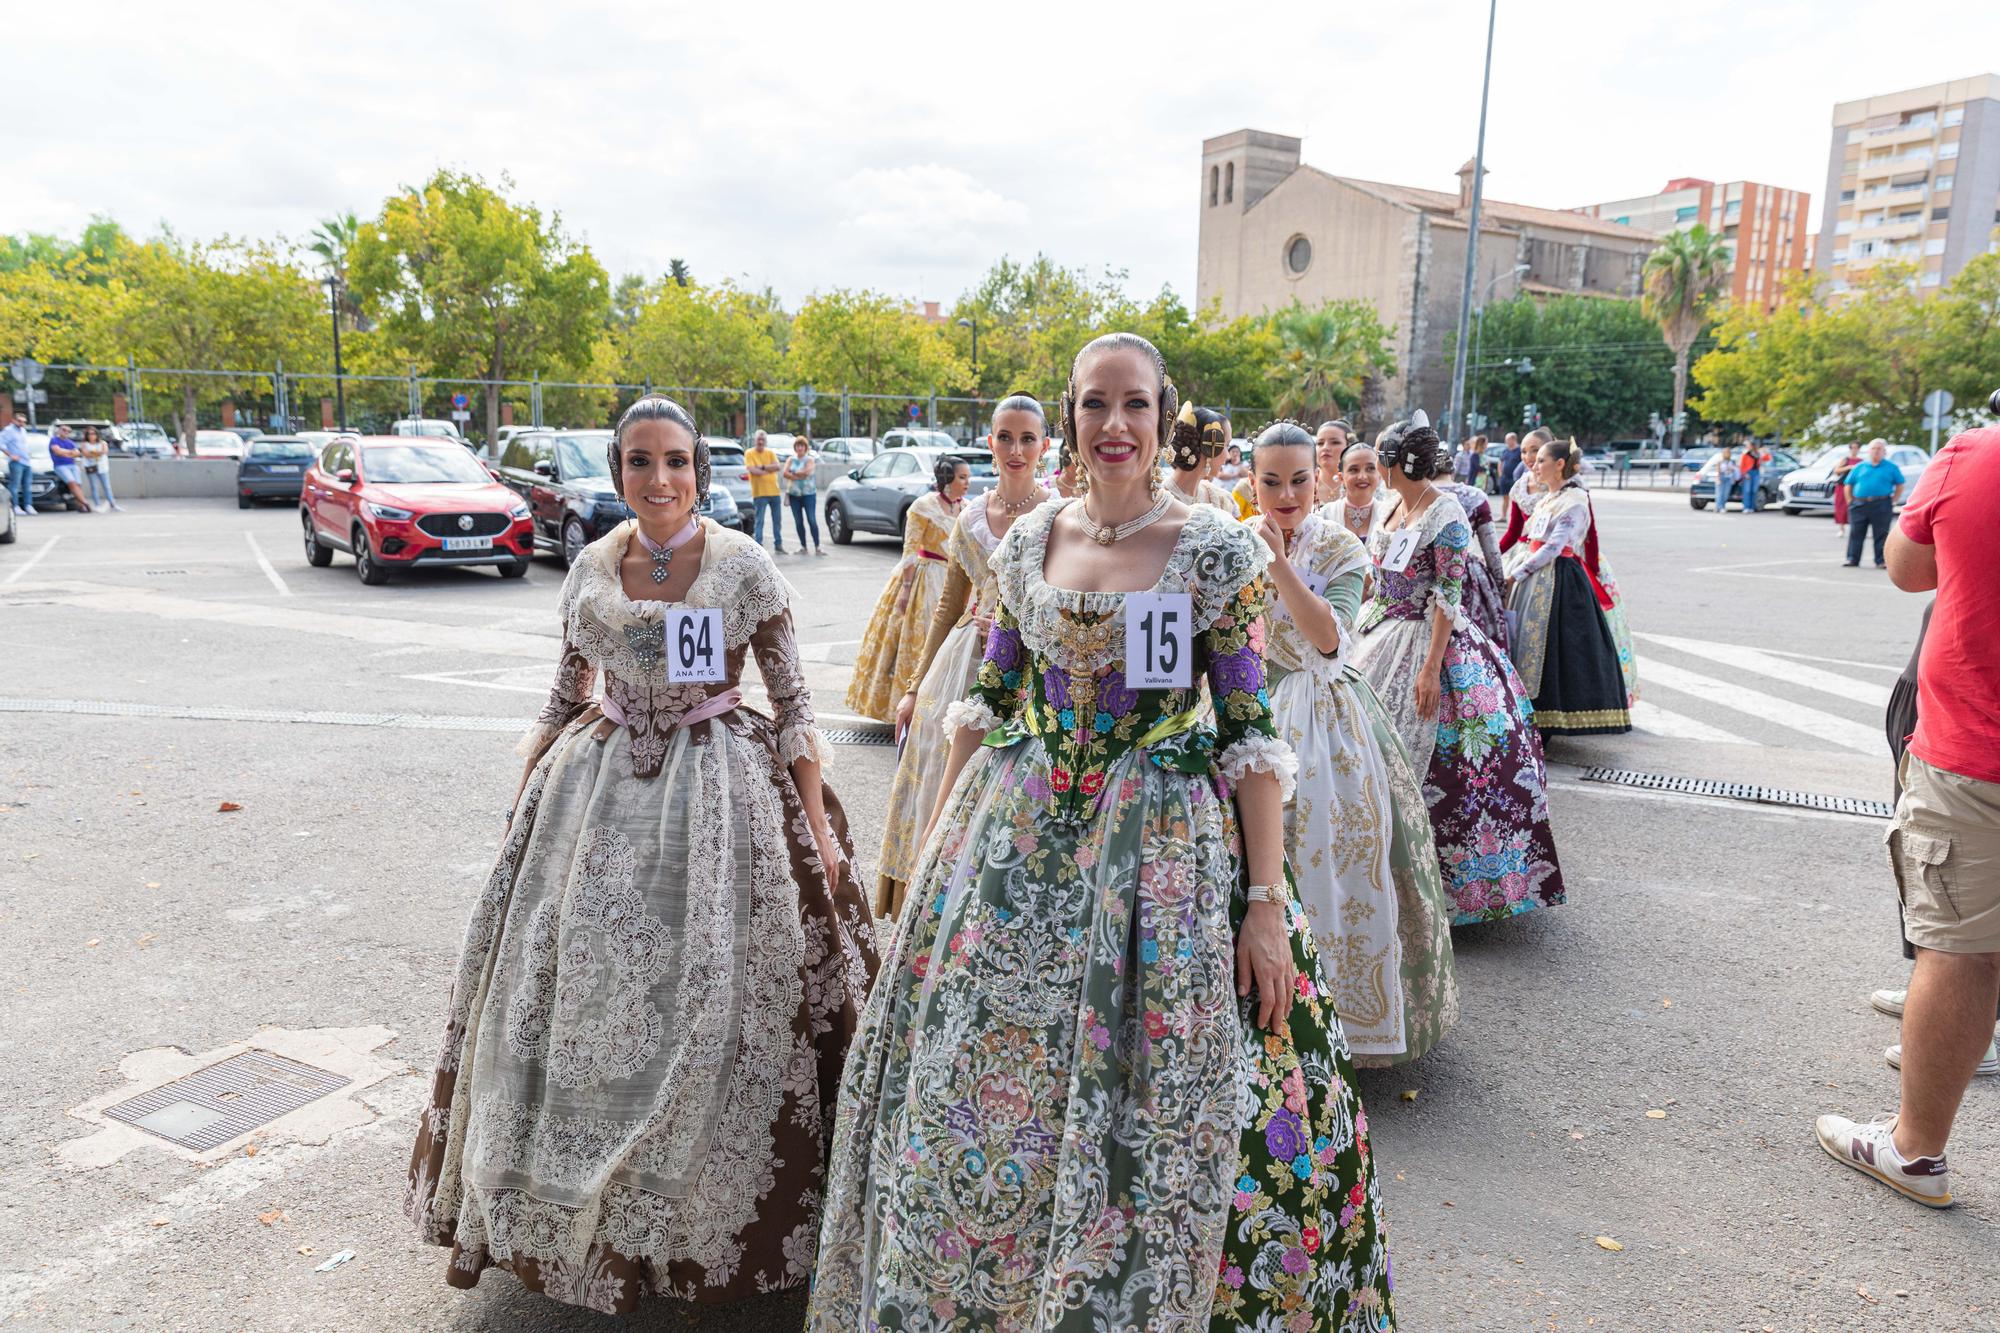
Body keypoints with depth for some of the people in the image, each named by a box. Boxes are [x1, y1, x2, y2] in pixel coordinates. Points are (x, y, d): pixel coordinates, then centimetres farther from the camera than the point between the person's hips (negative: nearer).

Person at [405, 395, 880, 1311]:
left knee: (708, 1006, 1)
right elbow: (566, 694, 13)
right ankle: (578, 1210, 31)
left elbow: (792, 699, -5)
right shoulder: (592, 567, 4)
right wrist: (523, 801, 11)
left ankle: (709, 1217, 23)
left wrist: (817, 826, -7)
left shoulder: (744, 565, -7)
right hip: (603, 786, 4)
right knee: (579, 994, 10)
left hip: (718, 792, -4)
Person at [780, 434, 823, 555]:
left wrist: (793, 473, -5)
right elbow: (785, 473, -4)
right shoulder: (791, 460, 11)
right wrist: (799, 476, -13)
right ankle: (803, 546, 11)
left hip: (808, 493, -3)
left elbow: (806, 472, -16)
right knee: (798, 522, 4)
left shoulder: (810, 460, 2)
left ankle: (817, 546, -8)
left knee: (812, 520, -9)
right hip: (794, 494, 3)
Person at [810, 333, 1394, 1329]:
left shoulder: (1218, 550, -7)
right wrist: (937, 840, 11)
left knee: (1153, 1112, 4)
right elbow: (986, 702, 11)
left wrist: (1266, 901, -11)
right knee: (976, 1089, 13)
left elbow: (1250, 732, -8)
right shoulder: (1027, 542, 4)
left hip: (1164, 849, -4)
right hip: (1016, 839, 4)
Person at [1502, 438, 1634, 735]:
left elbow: (1553, 548, -17)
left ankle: (1542, 725, -3)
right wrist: (1508, 571, 4)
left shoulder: (1574, 500, -9)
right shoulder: (1546, 500, 17)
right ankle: (1529, 719, 13)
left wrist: (1515, 575, -15)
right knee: (1527, 643, 7)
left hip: (1559, 582, -9)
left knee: (1547, 646, -8)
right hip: (1533, 580, 9)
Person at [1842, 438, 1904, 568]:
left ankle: (1881, 561, 5)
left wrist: (1893, 501, 1)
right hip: (1859, 504, 1)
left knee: (1881, 534, 1)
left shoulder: (1891, 467, 8)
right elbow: (1848, 485, 15)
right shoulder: (1859, 467, 12)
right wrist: (1850, 501, 6)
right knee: (1856, 533, 1)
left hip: (1882, 505, -1)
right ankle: (1852, 559, 5)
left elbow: (1900, 486, 10)